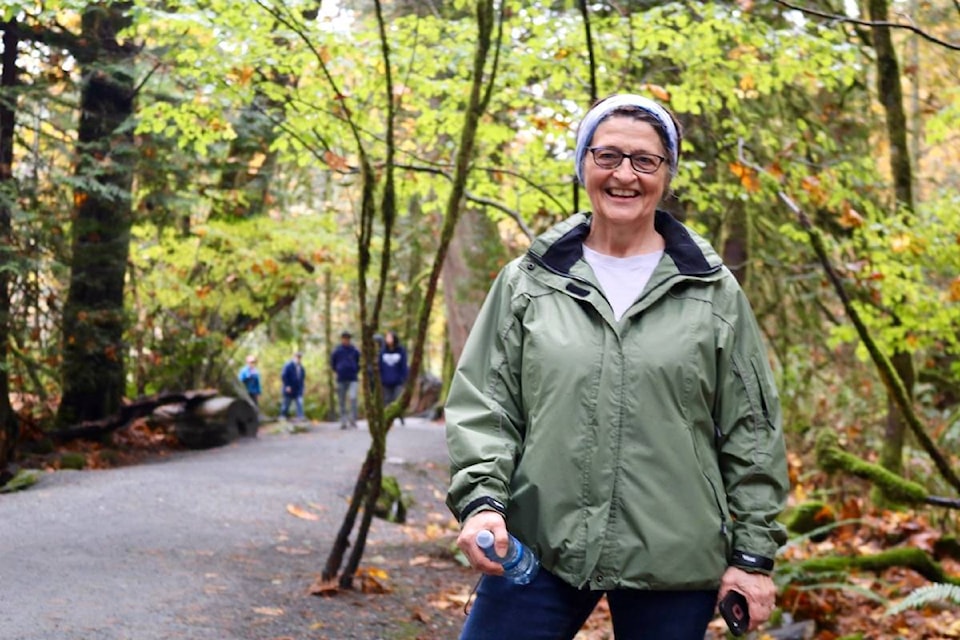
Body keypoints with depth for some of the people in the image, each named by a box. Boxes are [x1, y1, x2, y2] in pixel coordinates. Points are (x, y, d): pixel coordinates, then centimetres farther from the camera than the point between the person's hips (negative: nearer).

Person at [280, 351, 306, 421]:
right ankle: (283, 416, 19)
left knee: (300, 402, -8)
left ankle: (300, 416, -11)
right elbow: (283, 376, -14)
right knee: (286, 403, 5)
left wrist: (301, 386, 12)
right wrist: (287, 386, -19)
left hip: (298, 389, 5)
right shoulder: (288, 366, -11)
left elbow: (303, 376, 20)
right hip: (289, 389, -5)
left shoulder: (301, 367, 9)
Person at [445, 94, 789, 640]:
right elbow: (483, 404, 5)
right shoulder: (529, 281, 6)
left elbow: (751, 431, 5)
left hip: (674, 564, 0)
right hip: (537, 550, 1)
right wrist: (481, 498, -11)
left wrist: (755, 552, 2)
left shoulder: (713, 291, 4)